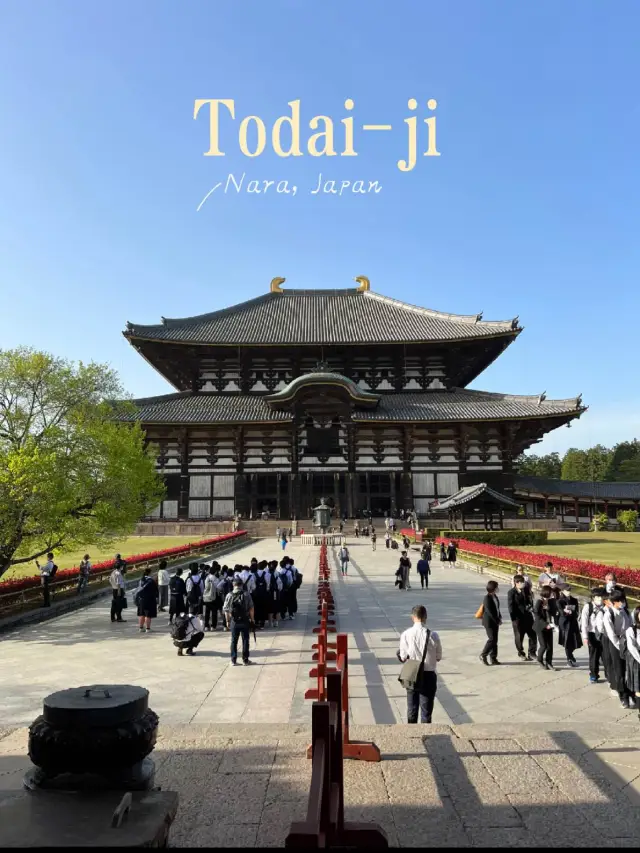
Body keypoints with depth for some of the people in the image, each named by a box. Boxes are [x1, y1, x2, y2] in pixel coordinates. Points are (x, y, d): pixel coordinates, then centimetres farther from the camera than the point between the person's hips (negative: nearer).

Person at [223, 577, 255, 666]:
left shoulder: (229, 595, -3)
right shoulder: (246, 594, -6)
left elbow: (226, 610, -2)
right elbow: (251, 608, -7)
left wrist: (228, 621, 8)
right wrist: (252, 618, 4)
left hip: (234, 621, 1)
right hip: (245, 621, -1)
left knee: (234, 641, 11)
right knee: (245, 640, 9)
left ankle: (233, 660, 15)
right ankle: (245, 660, 14)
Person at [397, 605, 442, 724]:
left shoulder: (406, 634, -12)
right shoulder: (432, 635, -15)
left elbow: (402, 657, -7)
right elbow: (438, 657, -4)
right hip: (428, 676, -2)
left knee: (412, 710, 18)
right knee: (426, 711, 12)